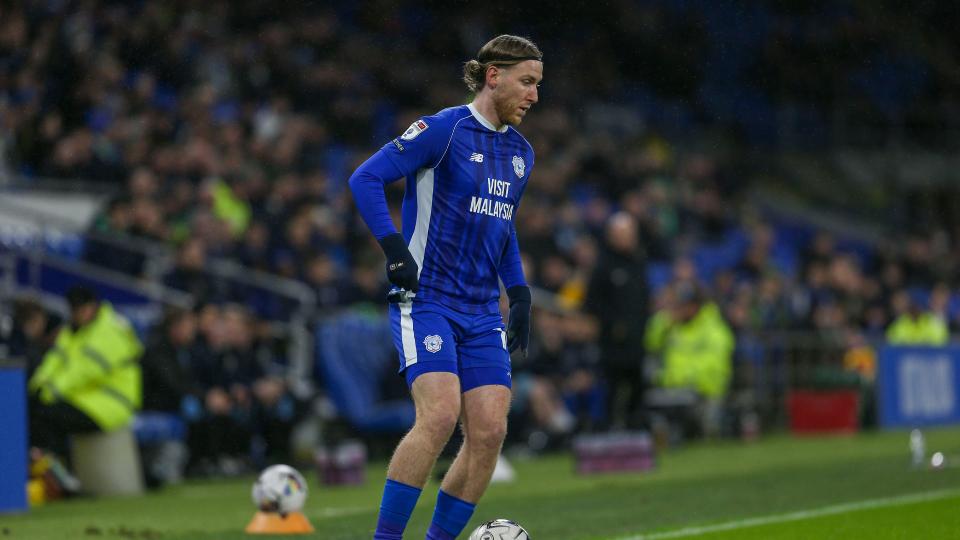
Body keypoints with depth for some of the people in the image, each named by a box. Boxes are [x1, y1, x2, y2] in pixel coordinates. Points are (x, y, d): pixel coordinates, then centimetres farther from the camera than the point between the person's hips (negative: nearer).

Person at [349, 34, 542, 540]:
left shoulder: (520, 152, 14)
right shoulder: (444, 129, -9)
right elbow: (365, 178, -11)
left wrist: (520, 295, 19)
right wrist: (394, 247, -20)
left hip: (483, 313, 7)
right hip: (426, 302, -7)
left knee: (490, 431, -5)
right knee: (441, 413, -23)